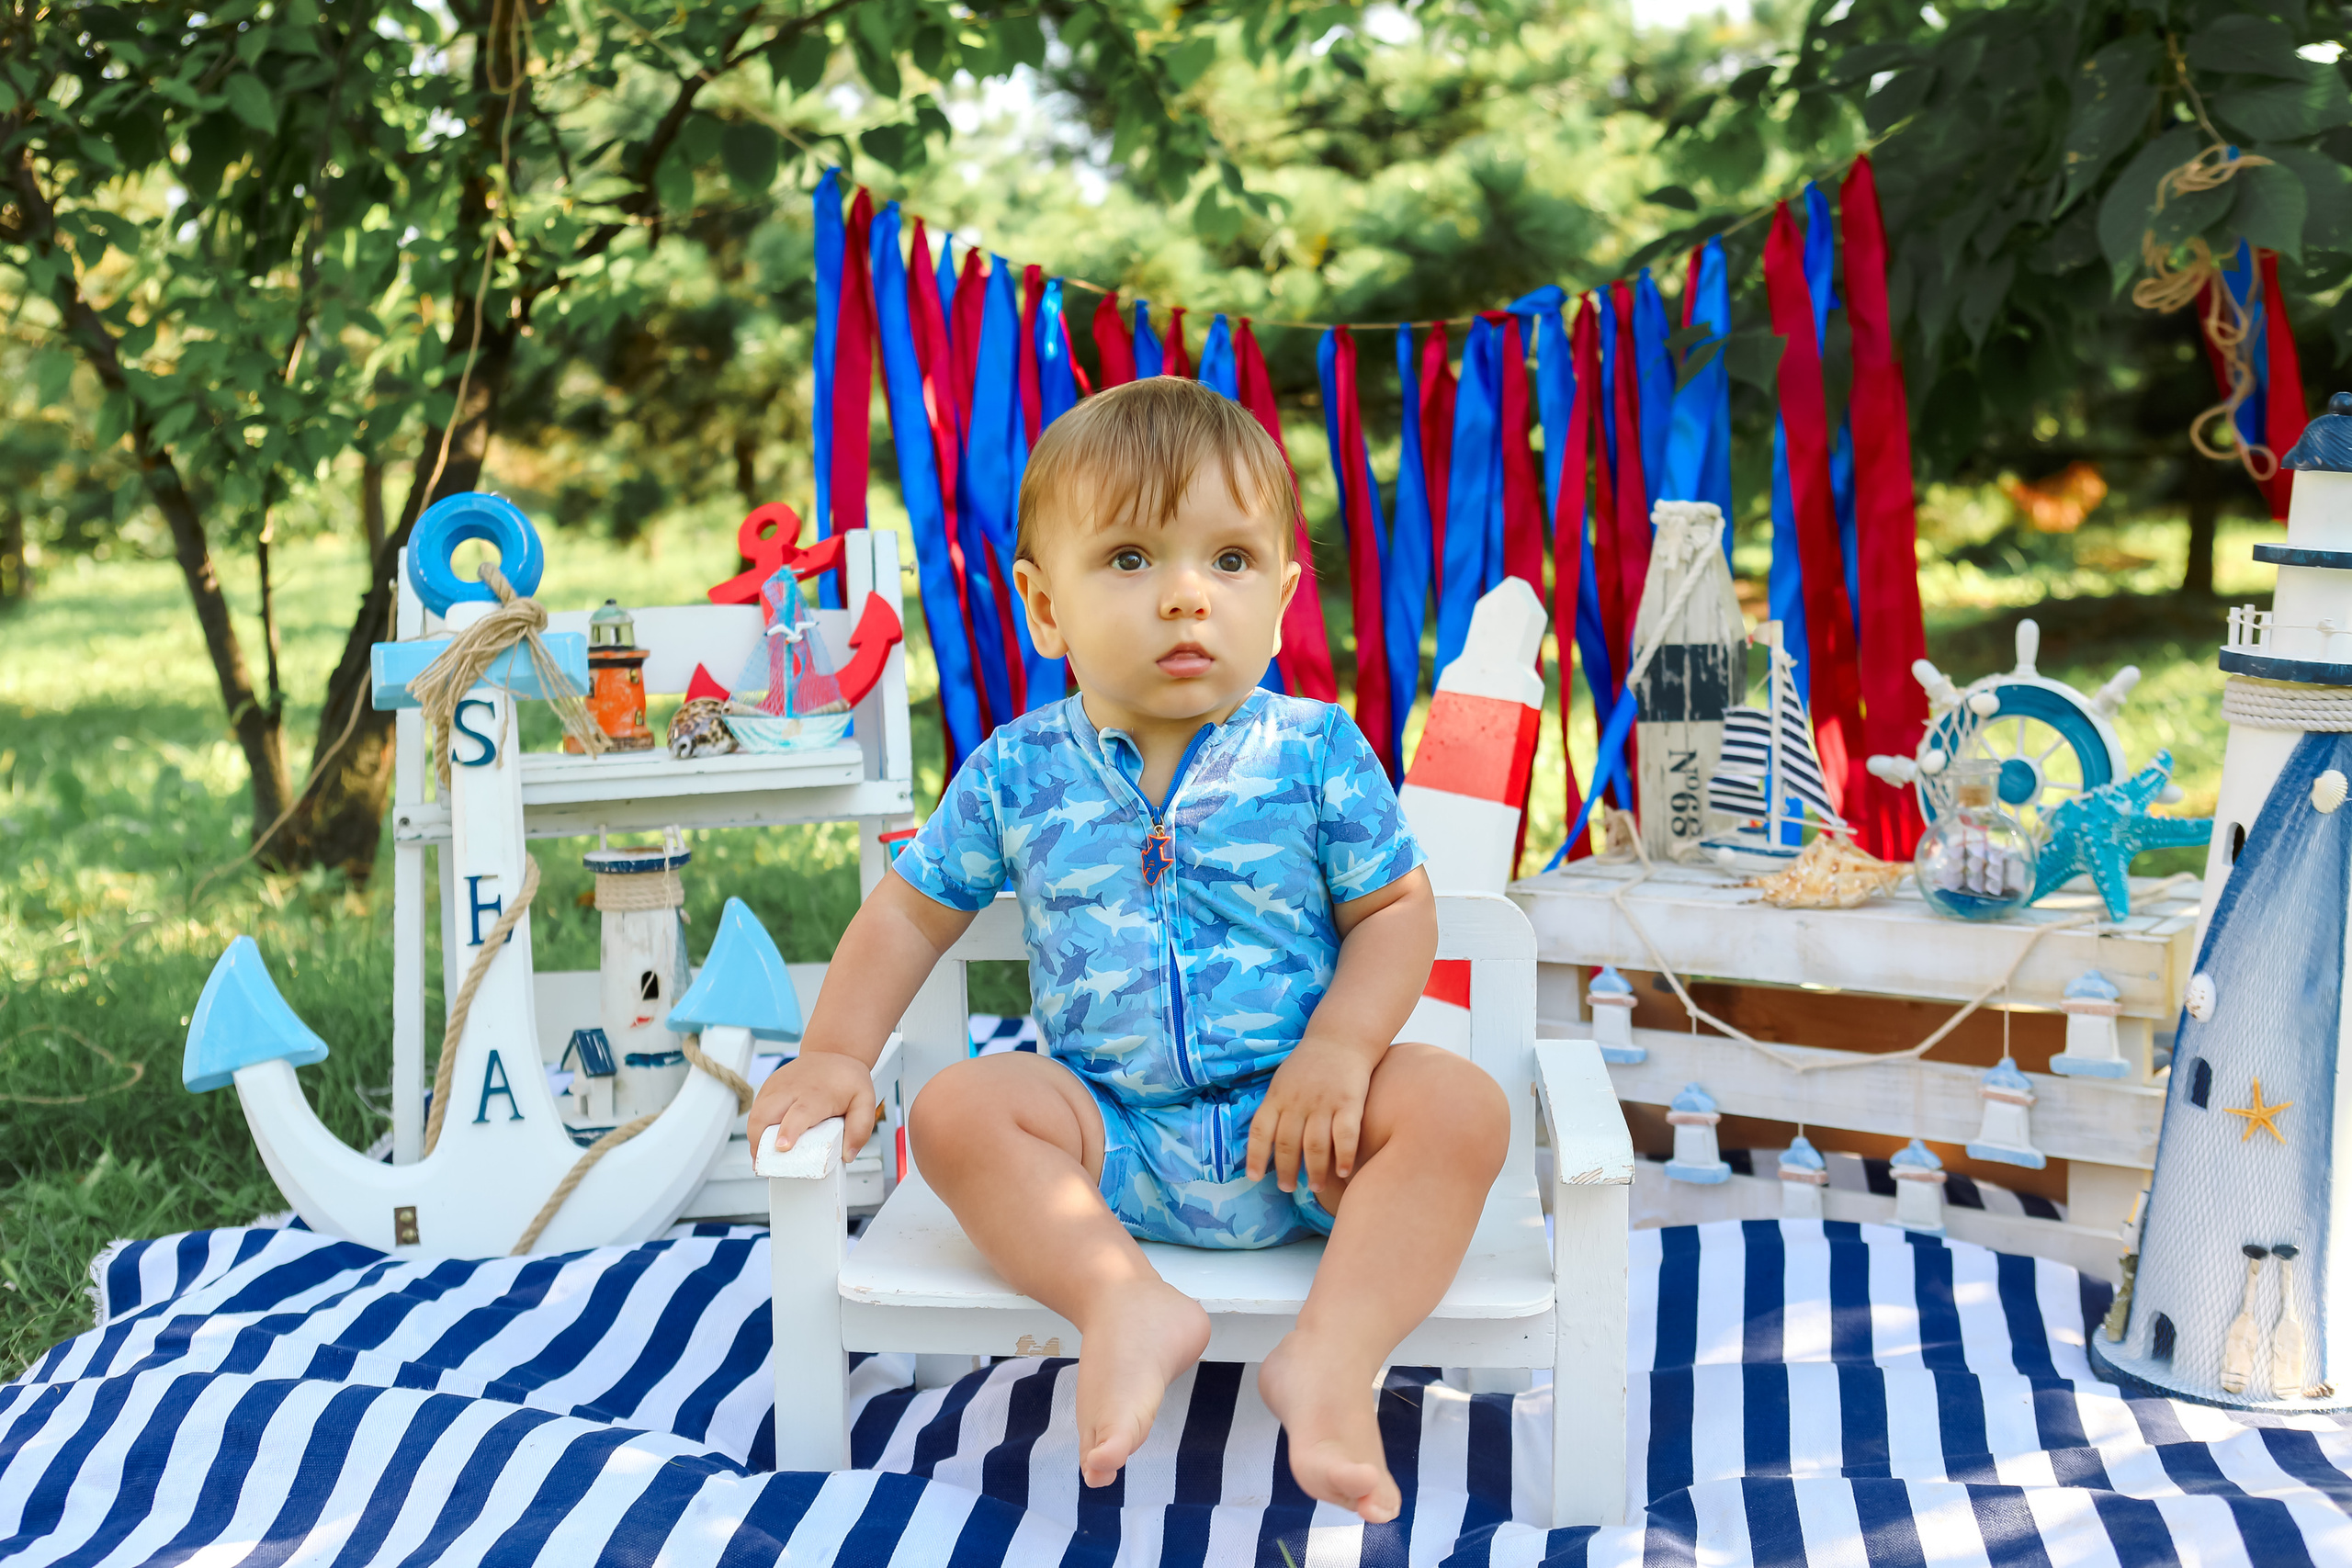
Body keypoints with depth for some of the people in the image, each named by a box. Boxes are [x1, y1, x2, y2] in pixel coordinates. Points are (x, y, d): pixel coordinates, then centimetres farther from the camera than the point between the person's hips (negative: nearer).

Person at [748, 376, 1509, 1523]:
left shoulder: (1317, 754, -4)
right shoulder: (1018, 773, 0)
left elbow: (1396, 911, 0)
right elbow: (911, 910, 10)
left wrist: (1340, 1046, -17)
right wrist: (835, 1053, 0)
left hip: (1296, 1130, -1)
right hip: (1110, 1140, 1)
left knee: (1457, 1105, -24)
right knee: (958, 1109, -22)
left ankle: (1334, 1354, -32)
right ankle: (1124, 1301, -35)